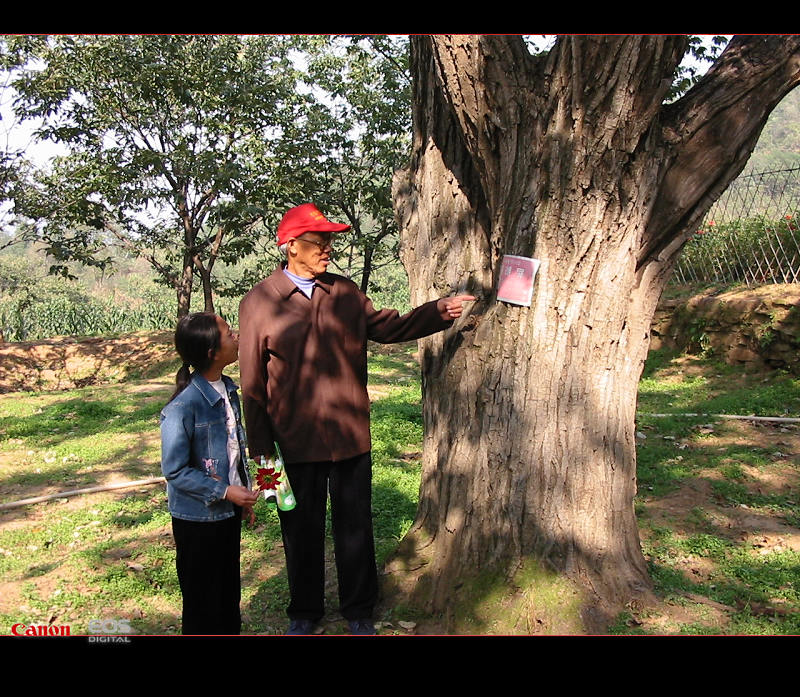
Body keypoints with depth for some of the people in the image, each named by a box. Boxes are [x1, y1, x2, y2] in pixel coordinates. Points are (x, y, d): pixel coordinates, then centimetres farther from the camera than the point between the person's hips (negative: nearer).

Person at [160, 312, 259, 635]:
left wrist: (244, 497, 13)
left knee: (229, 590, 22)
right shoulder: (183, 406, -25)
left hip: (229, 511, 7)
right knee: (203, 600, 12)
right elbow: (175, 470, -19)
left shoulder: (227, 389, -1)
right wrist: (224, 491, -20)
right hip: (198, 517, -7)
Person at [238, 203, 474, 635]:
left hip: (350, 435, 2)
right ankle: (304, 612, 36)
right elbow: (253, 384, -4)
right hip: (296, 441, -2)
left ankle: (358, 609, 34)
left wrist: (438, 312, -6)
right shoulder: (258, 303, -5)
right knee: (302, 529, 15)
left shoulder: (345, 292, 4)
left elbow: (389, 327, 9)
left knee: (355, 526, 13)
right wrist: (260, 449, -4)